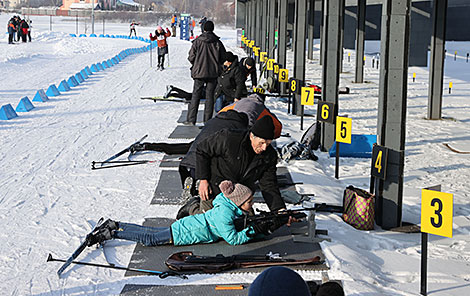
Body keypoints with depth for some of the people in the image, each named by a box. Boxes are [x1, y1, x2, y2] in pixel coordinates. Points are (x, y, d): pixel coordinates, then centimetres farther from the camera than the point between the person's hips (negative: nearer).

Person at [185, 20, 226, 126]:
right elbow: (223, 58, 2)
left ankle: (191, 120, 0)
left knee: (195, 95, 4)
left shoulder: (197, 41, -8)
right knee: (210, 96, 8)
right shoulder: (217, 42, -3)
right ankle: (207, 120, 7)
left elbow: (191, 57, -7)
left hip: (199, 72, -1)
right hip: (213, 73, 1)